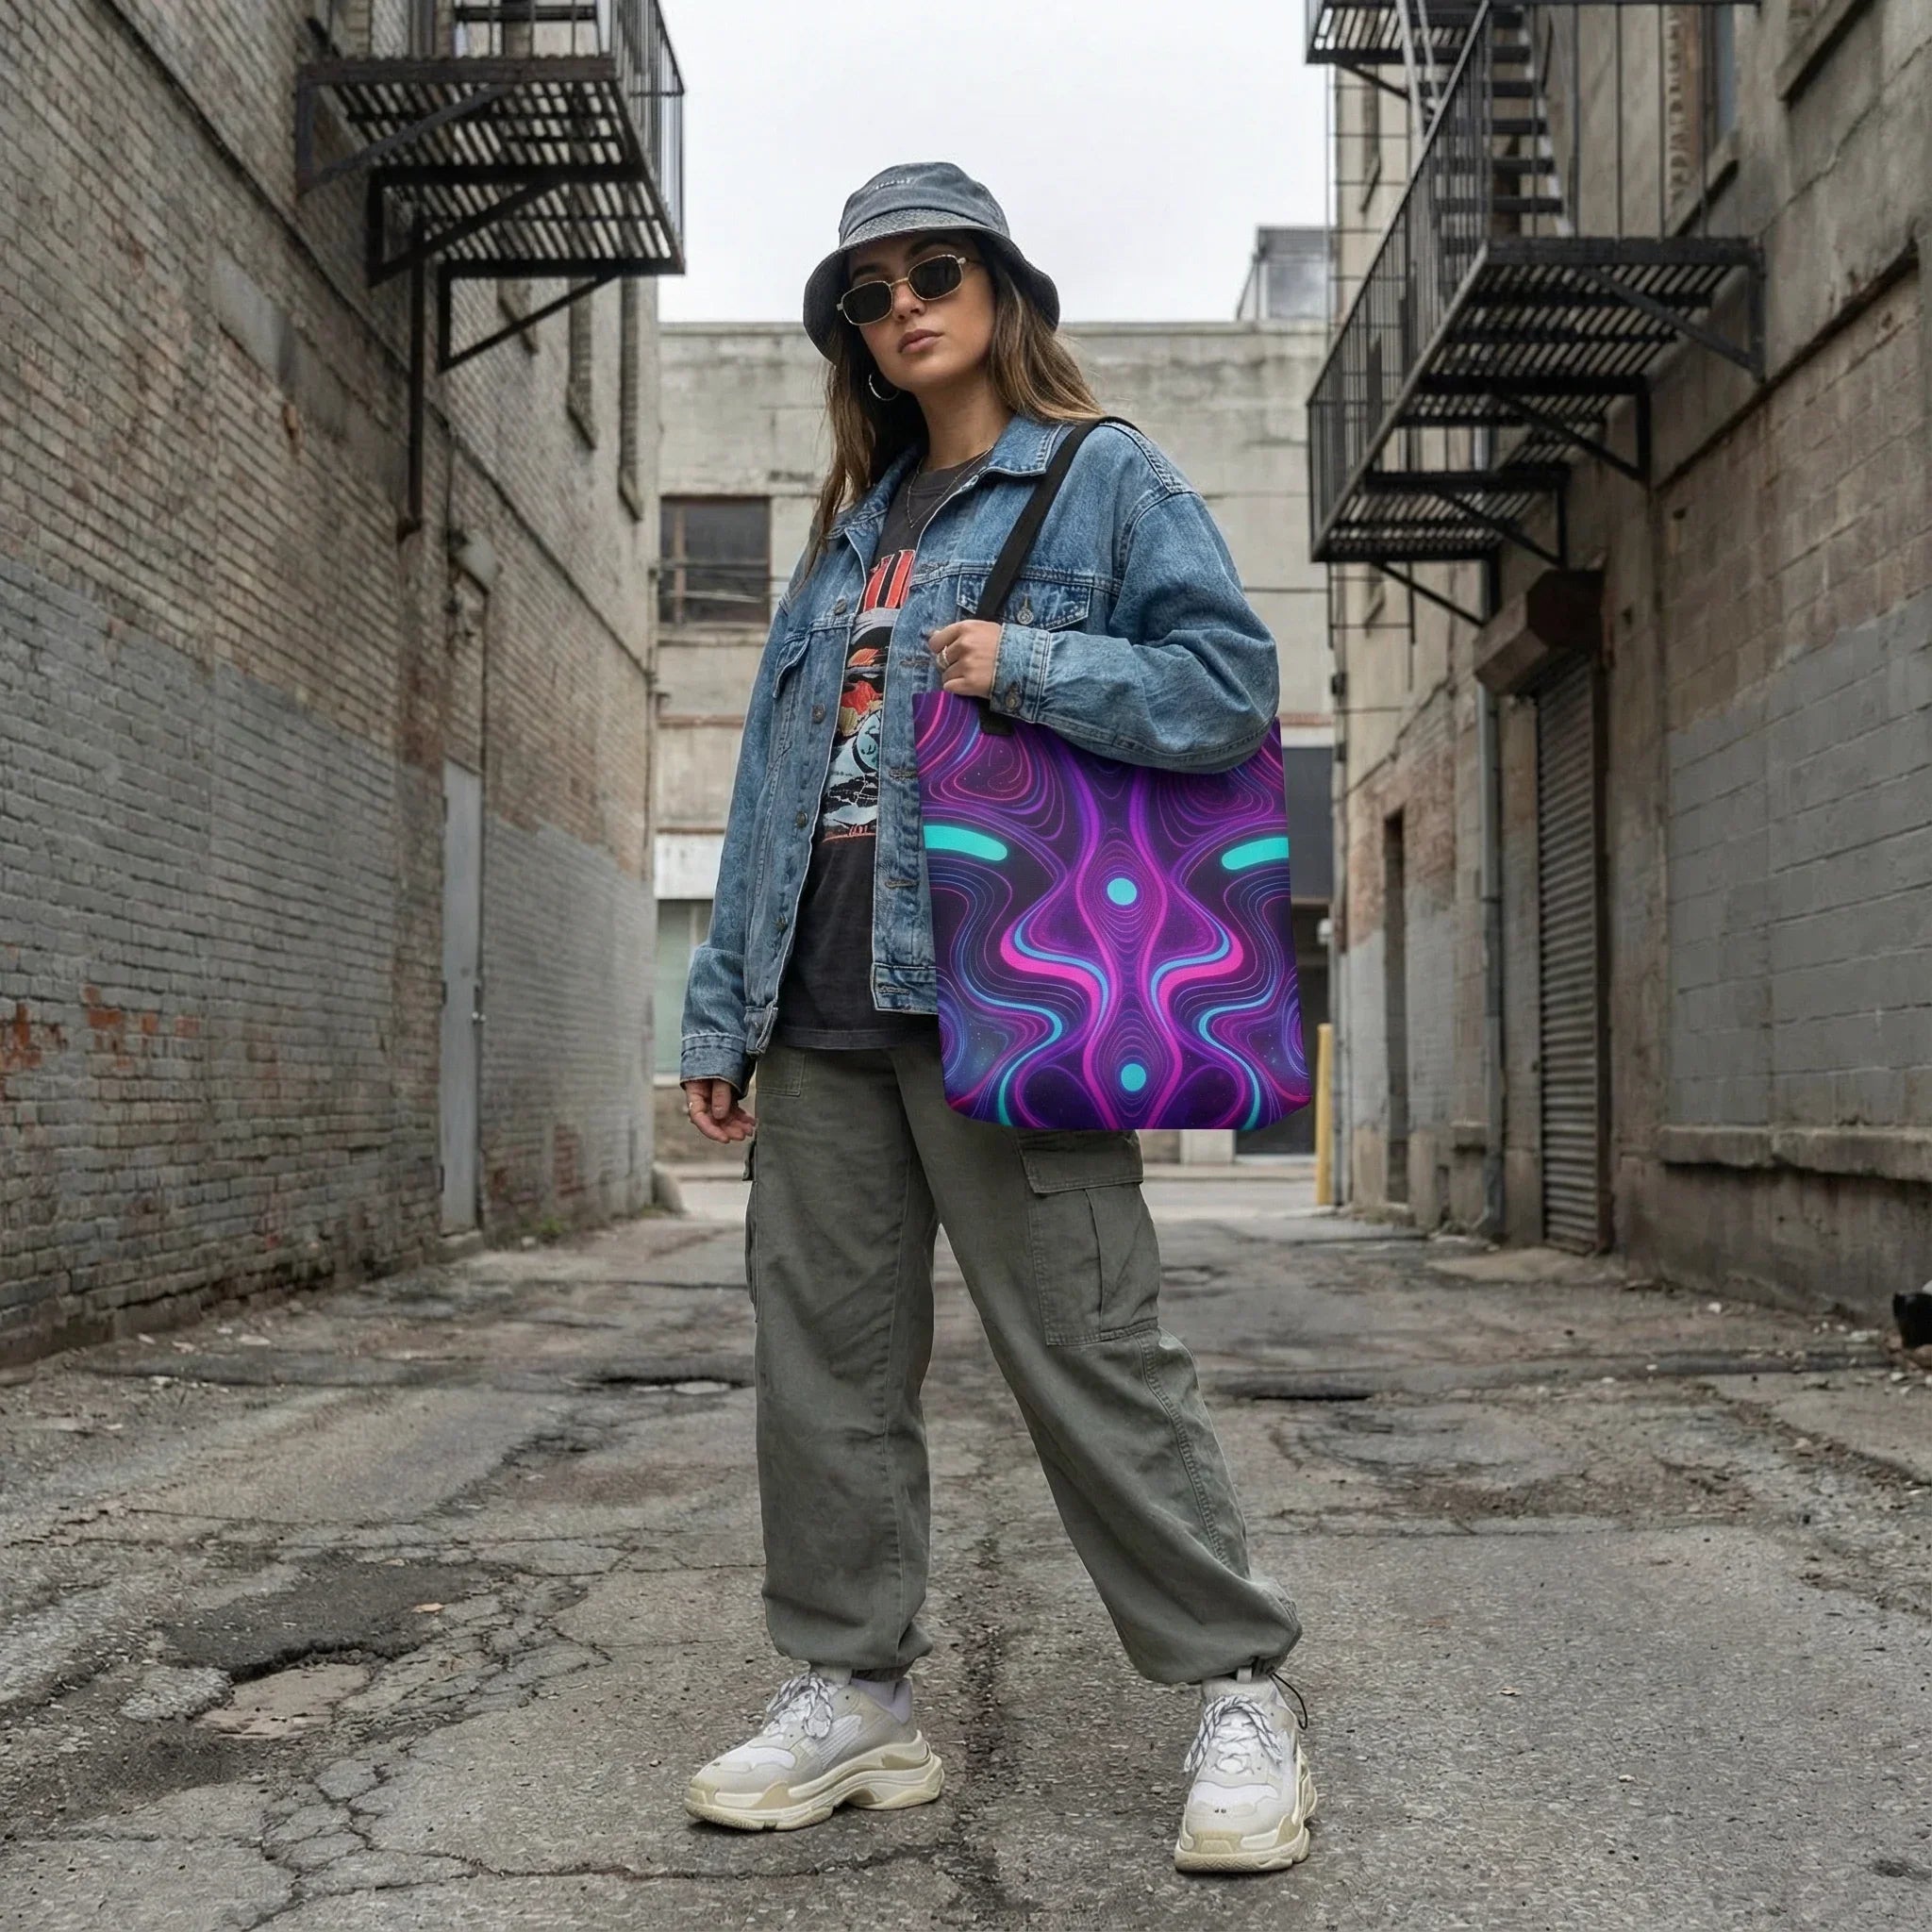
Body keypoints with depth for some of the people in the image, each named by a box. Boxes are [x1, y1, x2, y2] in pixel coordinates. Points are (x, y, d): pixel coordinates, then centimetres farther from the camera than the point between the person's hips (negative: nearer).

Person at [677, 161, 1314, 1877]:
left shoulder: (1110, 481, 6)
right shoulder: (852, 528, 23)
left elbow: (1235, 683, -4)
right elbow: (776, 773, 19)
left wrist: (1030, 666, -15)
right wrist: (723, 1008, 14)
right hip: (822, 1011, 7)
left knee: (1090, 1353, -6)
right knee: (826, 1356, 8)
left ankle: (1242, 1692, 8)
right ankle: (853, 1695, 21)